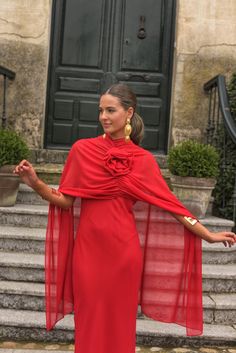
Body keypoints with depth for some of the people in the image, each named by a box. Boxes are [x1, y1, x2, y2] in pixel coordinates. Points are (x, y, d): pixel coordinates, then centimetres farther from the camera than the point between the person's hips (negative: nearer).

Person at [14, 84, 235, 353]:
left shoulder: (143, 160, 1)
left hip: (123, 250, 0)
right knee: (89, 322, 11)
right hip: (88, 248, 0)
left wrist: (209, 235, 3)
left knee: (120, 322, 12)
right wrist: (36, 184, -15)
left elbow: (169, 204, 3)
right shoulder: (83, 149, 1)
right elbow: (65, 201, 1)